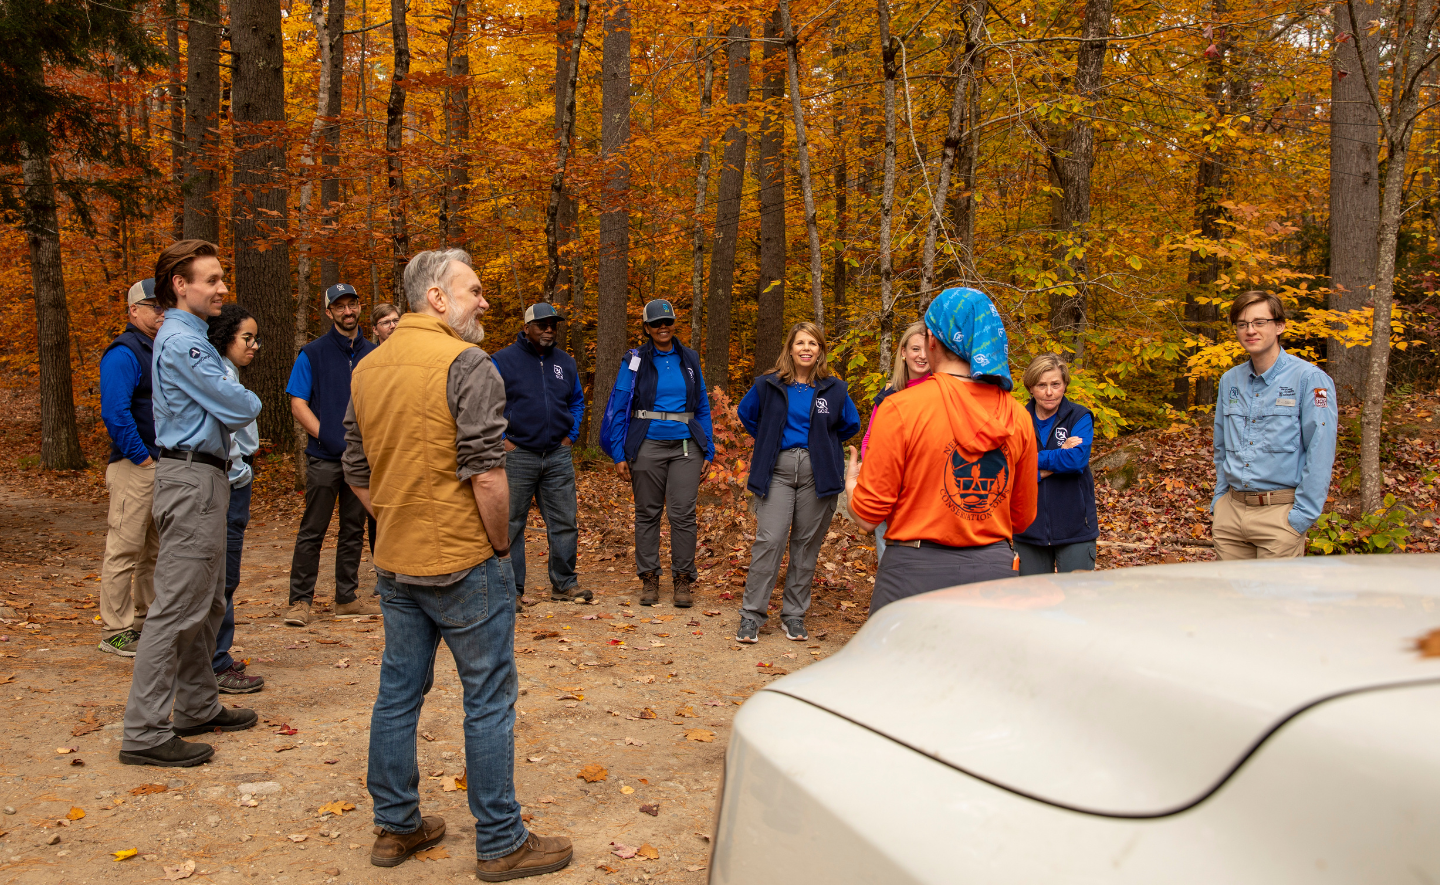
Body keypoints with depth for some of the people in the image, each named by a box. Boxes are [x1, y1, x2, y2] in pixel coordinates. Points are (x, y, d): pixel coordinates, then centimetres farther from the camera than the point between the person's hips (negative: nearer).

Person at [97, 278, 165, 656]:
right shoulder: (123, 354, -11)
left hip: (165, 465, 9)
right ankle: (116, 632, 3)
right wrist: (142, 458, -17)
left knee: (156, 551, 14)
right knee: (124, 550, -4)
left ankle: (146, 622, 24)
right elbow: (115, 412, -20)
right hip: (134, 468, -9)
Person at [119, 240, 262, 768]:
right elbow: (240, 407, -18)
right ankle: (145, 733, -2)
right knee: (177, 608, -8)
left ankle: (198, 707, 28)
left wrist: (233, 408, 0)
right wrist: (249, 402, 2)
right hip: (192, 480, -11)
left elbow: (225, 411, 19)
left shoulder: (190, 337, 18)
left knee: (207, 604, 17)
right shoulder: (182, 342, -16)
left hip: (203, 476, 11)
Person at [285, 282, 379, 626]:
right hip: (324, 457, -4)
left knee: (354, 530, 10)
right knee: (312, 531, -1)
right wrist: (326, 436, -14)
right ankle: (300, 601, 6)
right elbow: (298, 404, -4)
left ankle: (347, 597, 19)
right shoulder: (312, 353, 1)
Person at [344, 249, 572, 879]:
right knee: (489, 700, 3)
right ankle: (501, 844, 13)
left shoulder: (368, 368, 9)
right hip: (465, 564, -7)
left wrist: (397, 525, 17)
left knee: (398, 692, 16)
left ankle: (396, 827, 29)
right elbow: (486, 475, -21)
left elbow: (357, 473, 13)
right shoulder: (467, 364, -16)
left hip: (394, 564, 8)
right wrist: (501, 545, -8)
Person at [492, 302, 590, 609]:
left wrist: (571, 435, 11)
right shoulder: (503, 360, -3)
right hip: (517, 455, -4)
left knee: (564, 523, 6)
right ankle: (511, 589, 10)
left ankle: (564, 583, 18)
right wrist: (500, 439, -7)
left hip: (558, 456, 4)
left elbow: (577, 401, 22)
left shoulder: (565, 362, 11)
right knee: (511, 524, 1)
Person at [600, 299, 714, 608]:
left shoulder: (689, 359, 10)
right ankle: (649, 577, 16)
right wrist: (619, 454, -5)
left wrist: (708, 452, 7)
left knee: (683, 513, -4)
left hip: (685, 446, 1)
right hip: (647, 446, -1)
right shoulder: (635, 361, 2)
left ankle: (683, 579, 7)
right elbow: (618, 408, 1)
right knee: (647, 513, 6)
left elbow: (703, 408, 13)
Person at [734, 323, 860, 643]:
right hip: (777, 470, -1)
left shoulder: (834, 389, 5)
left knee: (807, 544, 5)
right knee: (769, 540, -9)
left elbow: (850, 424, 18)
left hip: (817, 473, 1)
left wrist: (822, 444, 11)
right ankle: (751, 615, -1)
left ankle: (794, 615, 17)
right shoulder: (769, 385, 4)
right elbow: (746, 413, 20)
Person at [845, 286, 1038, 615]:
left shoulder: (900, 409, -11)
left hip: (917, 572, -4)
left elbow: (868, 516, -8)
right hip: (994, 570, 4)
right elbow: (1022, 518, 12)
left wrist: (851, 484, 14)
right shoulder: (1018, 417, 3)